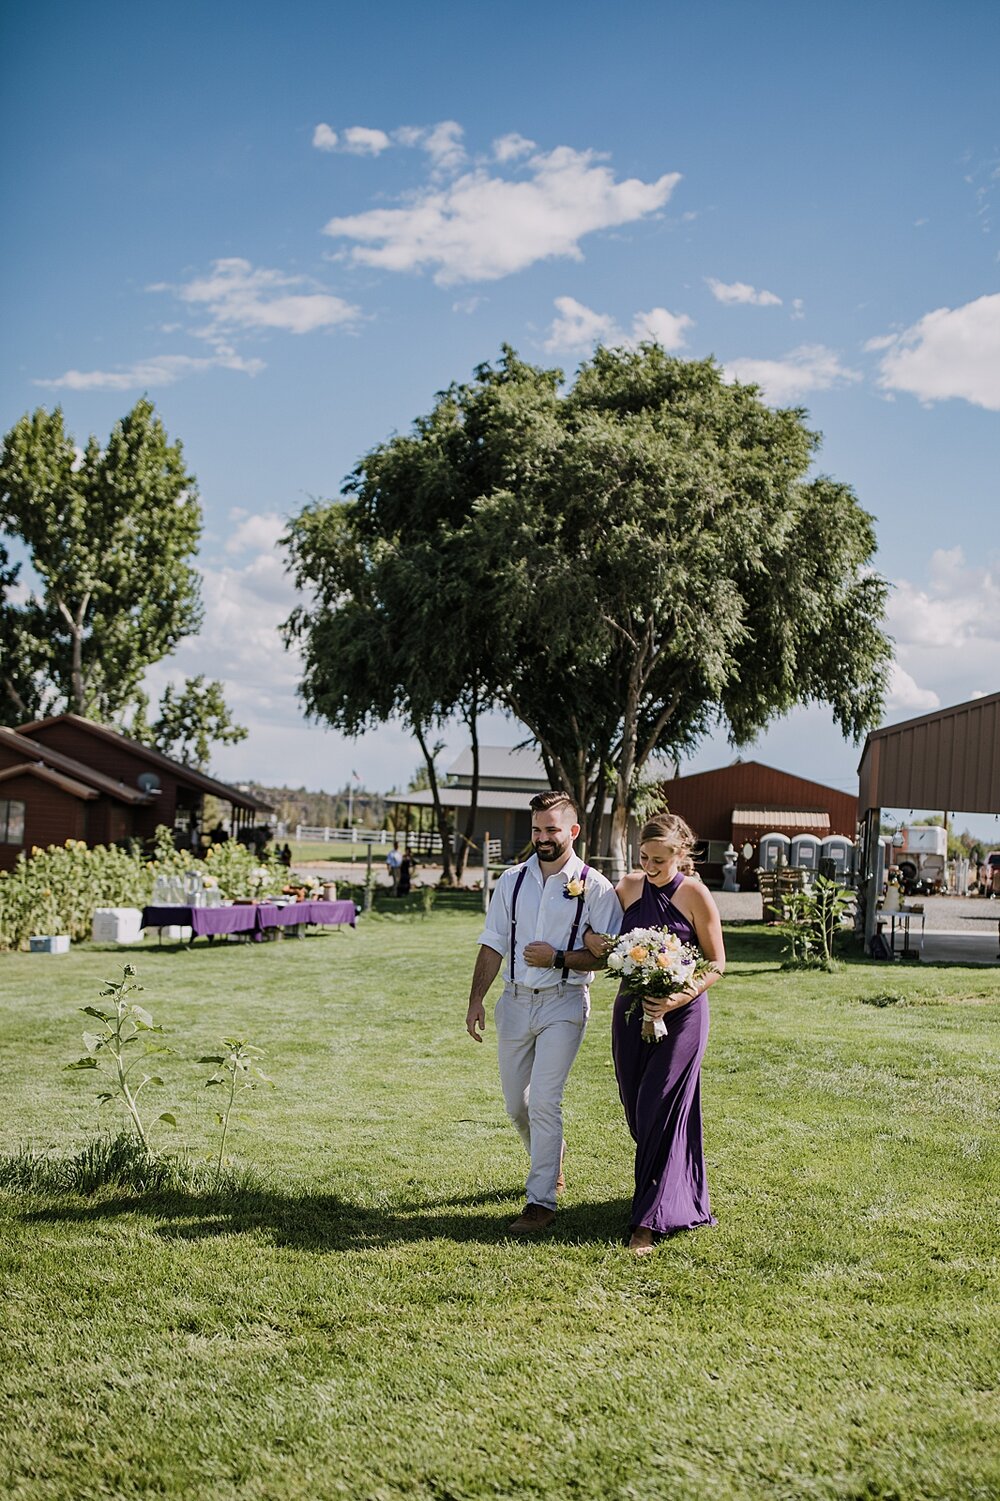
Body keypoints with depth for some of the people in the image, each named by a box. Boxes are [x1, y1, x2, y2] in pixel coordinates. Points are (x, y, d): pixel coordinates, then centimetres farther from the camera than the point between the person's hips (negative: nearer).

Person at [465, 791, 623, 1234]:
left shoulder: (595, 887, -5)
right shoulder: (512, 881, 7)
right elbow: (492, 945, 8)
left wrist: (557, 958, -16)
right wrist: (476, 999, 0)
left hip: (563, 1003, -5)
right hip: (515, 1000, 5)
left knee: (543, 1101, -12)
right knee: (516, 1103, 14)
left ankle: (541, 1201, -4)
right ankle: (549, 1168, 41)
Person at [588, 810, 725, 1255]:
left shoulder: (695, 895, -8)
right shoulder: (629, 887, 3)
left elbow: (716, 963, -4)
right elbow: (595, 931, 17)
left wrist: (680, 997, -19)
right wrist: (591, 939, -7)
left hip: (680, 1014, -5)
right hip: (631, 1010, 5)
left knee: (660, 1110, -9)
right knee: (636, 1110, 10)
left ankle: (650, 1220, -4)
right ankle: (675, 1194, 33)